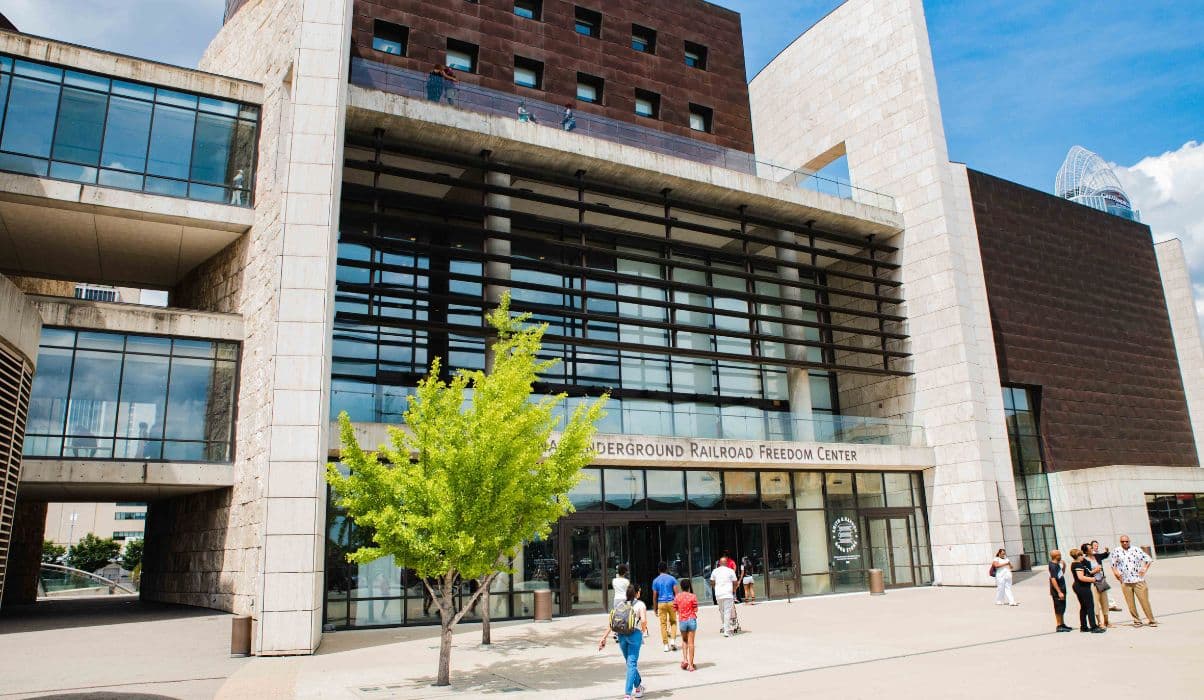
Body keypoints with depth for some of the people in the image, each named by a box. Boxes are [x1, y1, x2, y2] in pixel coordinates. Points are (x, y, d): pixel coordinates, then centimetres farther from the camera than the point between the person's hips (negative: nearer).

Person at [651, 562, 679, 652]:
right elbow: (676, 593, -1)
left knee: (663, 624, 5)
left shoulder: (655, 581, 3)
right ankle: (673, 640, -2)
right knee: (673, 622, 14)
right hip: (671, 602, 0)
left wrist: (655, 608, 10)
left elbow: (655, 596, 3)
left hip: (661, 603, 0)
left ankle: (666, 645, 4)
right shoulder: (672, 578, 2)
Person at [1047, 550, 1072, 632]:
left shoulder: (1057, 564, 8)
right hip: (1057, 591, -9)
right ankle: (1059, 626, 7)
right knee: (1058, 609, -1)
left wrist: (1064, 566, 12)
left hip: (1062, 589, 9)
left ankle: (1062, 624, 30)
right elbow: (1053, 580, -26)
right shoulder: (1053, 566, -21)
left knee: (1062, 608, 19)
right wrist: (1059, 592, -27)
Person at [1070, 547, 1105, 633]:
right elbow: (1081, 577, -25)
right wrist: (1092, 579, -16)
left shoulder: (1073, 564, 15)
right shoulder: (1079, 565, -16)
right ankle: (1093, 627, -7)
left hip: (1077, 586, 10)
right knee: (1090, 606, -7)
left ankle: (1083, 627, 16)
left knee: (1083, 607, 14)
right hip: (1083, 587, -10)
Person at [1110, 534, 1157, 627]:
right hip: (1125, 582, 1)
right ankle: (1136, 620, 14)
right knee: (1130, 603, 3)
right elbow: (1113, 564, 16)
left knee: (1144, 601, -1)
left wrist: (1144, 569, -1)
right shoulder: (1116, 552, 6)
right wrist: (1115, 572, 4)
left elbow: (1148, 559, 7)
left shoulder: (1136, 550, 2)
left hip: (1138, 580, -1)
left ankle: (1151, 620, 9)